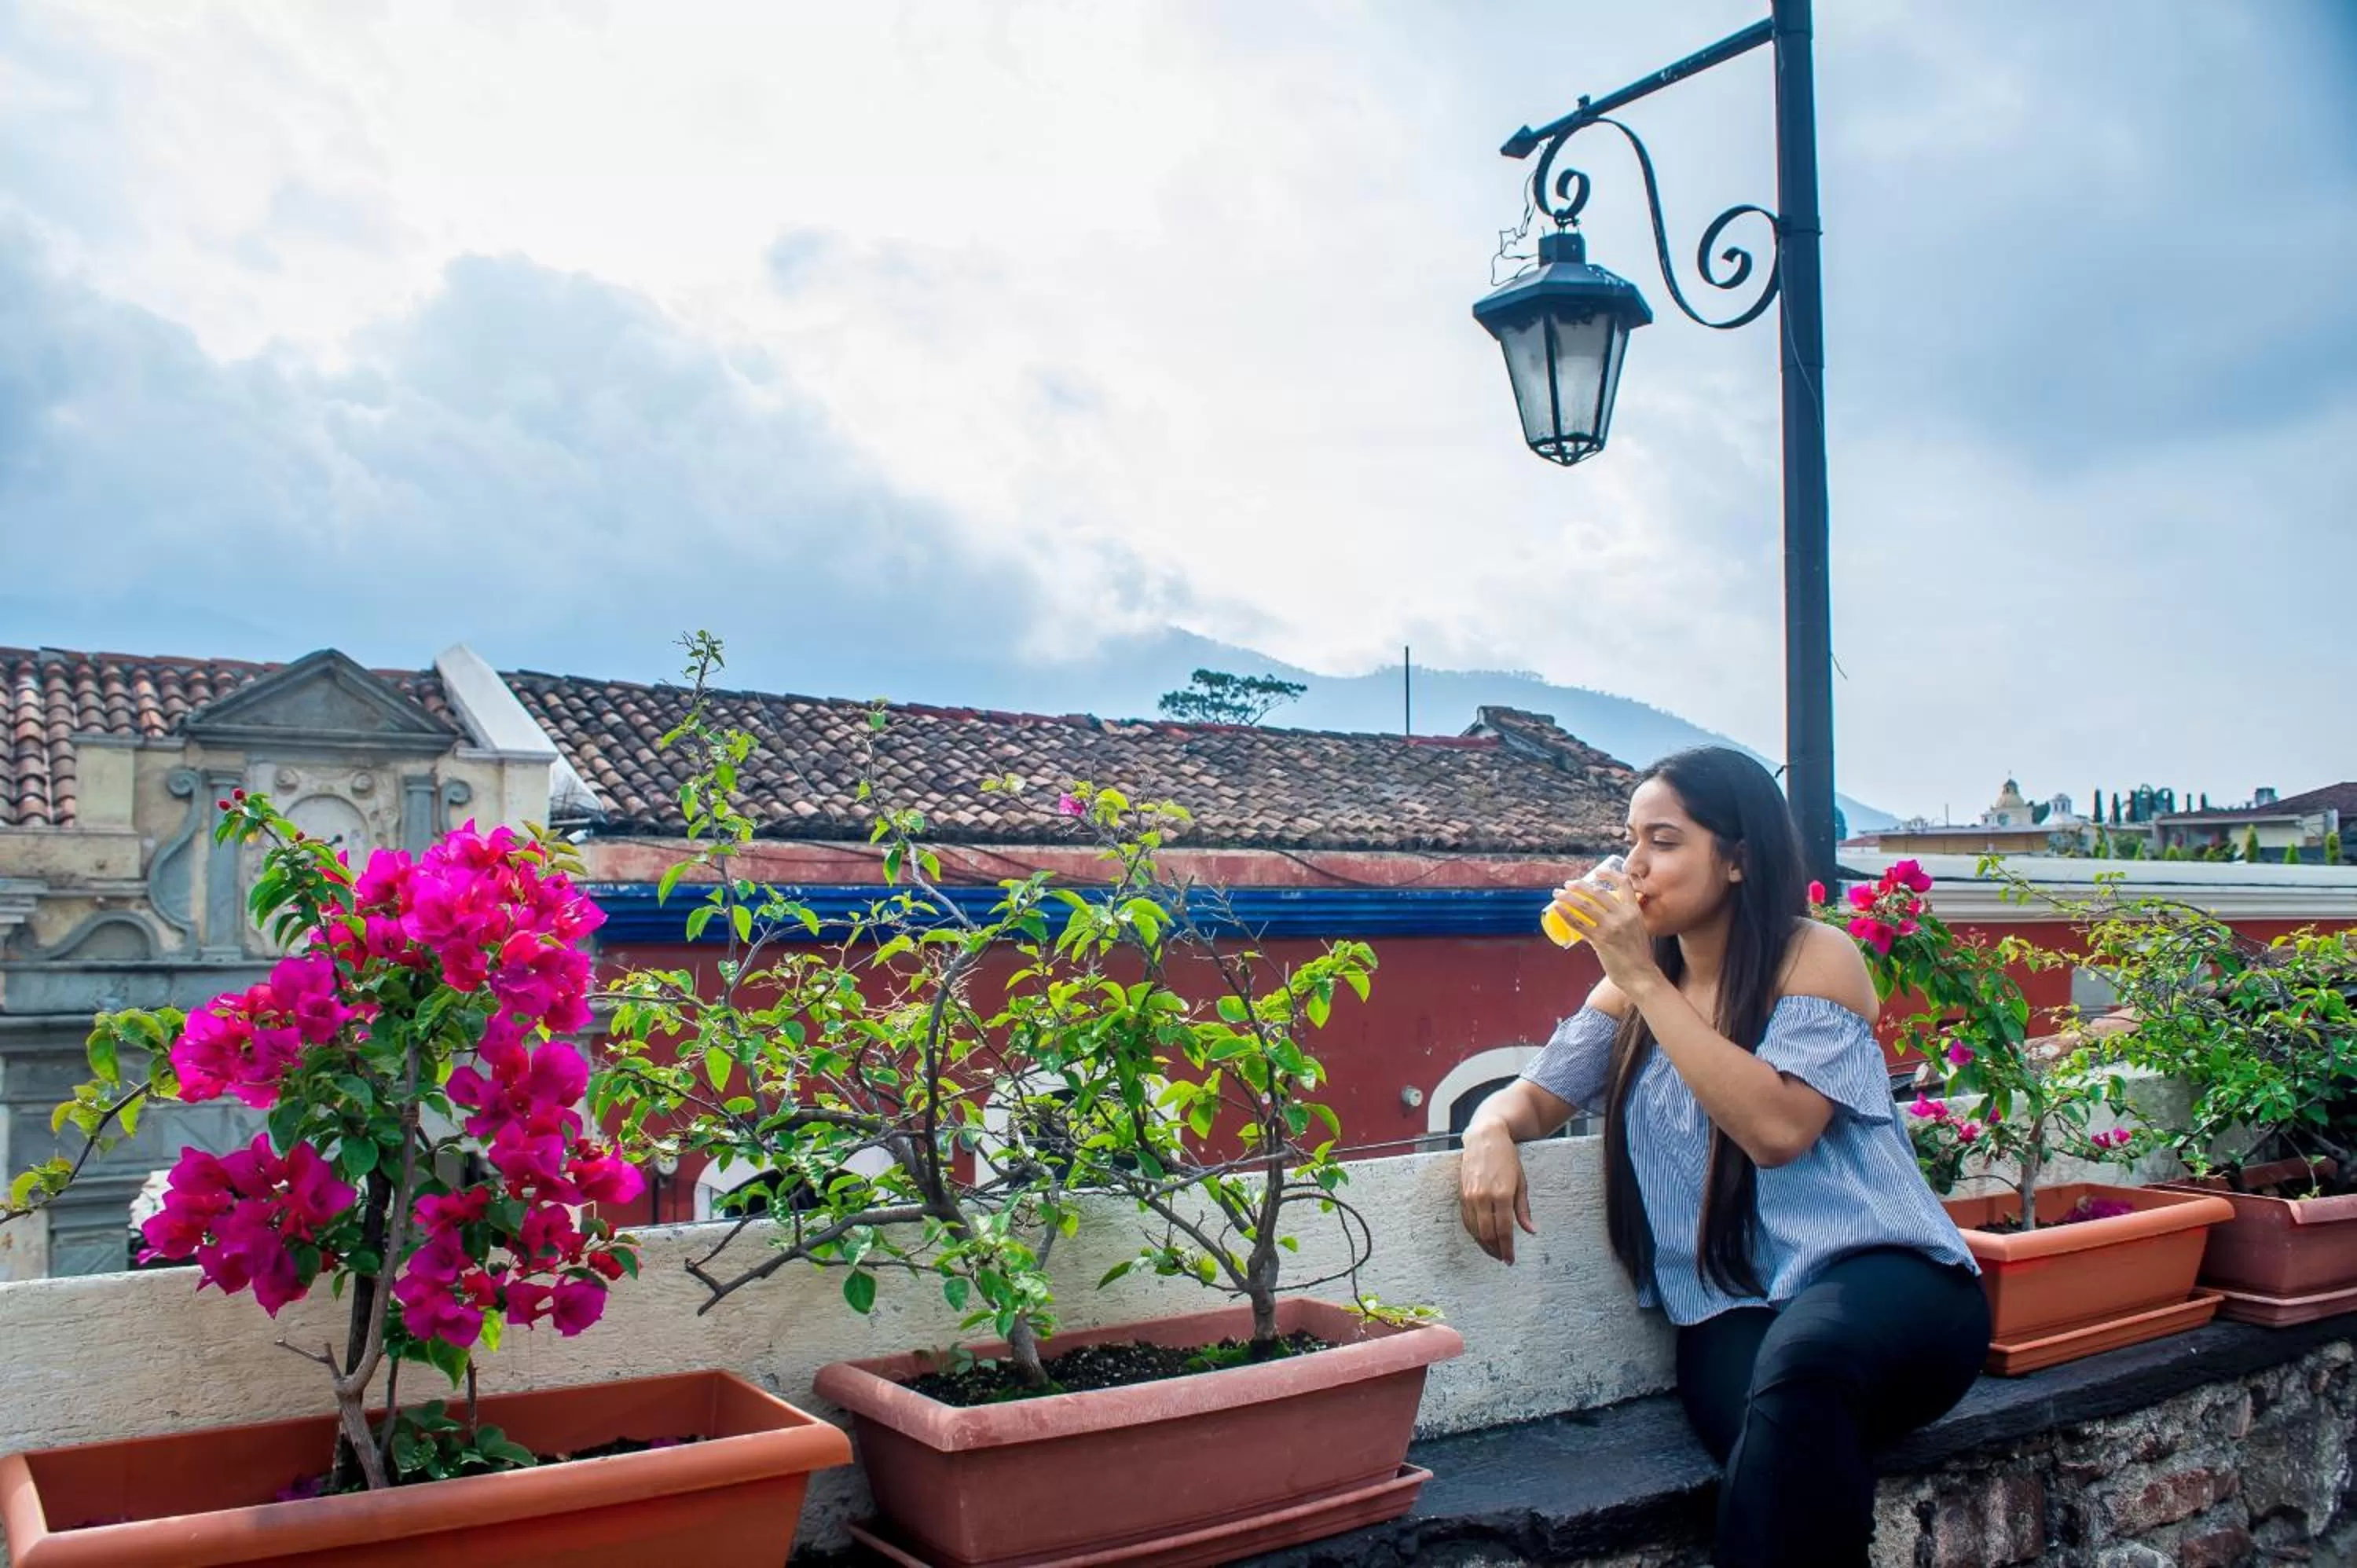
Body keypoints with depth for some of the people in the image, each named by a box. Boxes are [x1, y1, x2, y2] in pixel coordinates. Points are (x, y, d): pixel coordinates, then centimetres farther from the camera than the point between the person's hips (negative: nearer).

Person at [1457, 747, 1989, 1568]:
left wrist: (1644, 980, -19)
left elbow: (1774, 1128, -19)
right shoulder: (1634, 987, 13)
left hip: (1886, 1276, -2)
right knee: (1784, 1437, -33)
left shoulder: (1818, 956, -4)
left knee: (1801, 1361, -38)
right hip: (1733, 1314, 3)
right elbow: (1533, 1093, 10)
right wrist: (1491, 1133, -15)